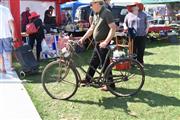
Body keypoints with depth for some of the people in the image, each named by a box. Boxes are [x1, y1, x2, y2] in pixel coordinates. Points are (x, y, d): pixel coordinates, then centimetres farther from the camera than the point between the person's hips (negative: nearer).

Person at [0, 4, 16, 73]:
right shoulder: (6, 9, 2)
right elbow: (10, 22, -1)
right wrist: (13, 34, 1)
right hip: (6, 34, 3)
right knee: (8, 51, 17)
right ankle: (11, 66, 23)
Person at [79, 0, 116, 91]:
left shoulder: (107, 13, -15)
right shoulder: (96, 15, 13)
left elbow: (113, 28, -22)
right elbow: (91, 29, 19)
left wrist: (106, 42, -27)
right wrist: (83, 38, 12)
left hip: (103, 44, -9)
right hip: (97, 43, 9)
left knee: (105, 64, -1)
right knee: (93, 63, 18)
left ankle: (110, 85, 11)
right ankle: (88, 80, 33)